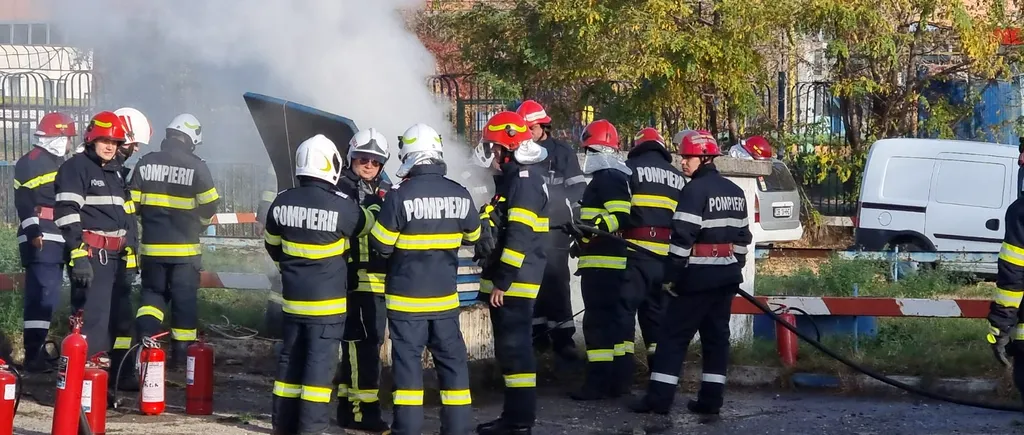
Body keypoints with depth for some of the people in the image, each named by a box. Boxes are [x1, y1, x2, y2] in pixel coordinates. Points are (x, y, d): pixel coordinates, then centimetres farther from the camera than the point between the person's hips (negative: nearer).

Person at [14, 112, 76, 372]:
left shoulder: (58, 163, 23)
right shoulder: (30, 162, -7)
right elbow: (24, 201, -16)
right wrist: (32, 231, -26)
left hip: (56, 240, 10)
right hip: (39, 239, -10)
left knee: (46, 295, 12)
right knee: (42, 295, -15)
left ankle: (38, 351, 18)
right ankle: (33, 356, -17)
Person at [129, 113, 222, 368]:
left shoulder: (146, 164, -1)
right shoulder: (197, 167, -10)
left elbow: (132, 203, 3)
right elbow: (209, 205, -6)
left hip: (152, 245, 3)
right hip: (185, 247, -2)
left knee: (153, 292, 16)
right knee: (184, 299, 7)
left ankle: (145, 334, -6)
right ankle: (181, 353, 11)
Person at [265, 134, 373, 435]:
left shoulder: (282, 203, -1)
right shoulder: (342, 206, -16)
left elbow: (272, 245, 14)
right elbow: (367, 225, 4)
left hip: (293, 298, 5)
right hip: (327, 301, -5)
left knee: (290, 358, 13)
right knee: (320, 363, -2)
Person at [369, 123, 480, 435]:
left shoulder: (400, 196, -17)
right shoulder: (459, 194, -4)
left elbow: (381, 245, -11)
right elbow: (473, 236, 12)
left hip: (407, 295, -4)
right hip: (445, 294, 4)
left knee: (407, 359, 2)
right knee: (451, 357, 11)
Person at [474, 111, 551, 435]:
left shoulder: (524, 178, -15)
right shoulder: (515, 176, 18)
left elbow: (520, 236, -21)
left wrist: (502, 281, -21)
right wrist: (496, 278, 23)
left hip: (515, 281, -11)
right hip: (508, 279, 11)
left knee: (514, 348, -8)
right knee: (509, 348, 15)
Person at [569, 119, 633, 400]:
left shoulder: (608, 178, -13)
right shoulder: (616, 177, 20)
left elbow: (621, 216, -24)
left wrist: (591, 229, -33)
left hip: (602, 263, -11)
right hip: (617, 262, 11)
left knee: (598, 321, -10)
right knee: (615, 319, 13)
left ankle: (598, 382, -11)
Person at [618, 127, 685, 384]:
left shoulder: (629, 169, 3)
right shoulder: (678, 177, 19)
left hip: (636, 251, -5)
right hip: (667, 255, 5)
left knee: (624, 309, -3)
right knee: (658, 312, 14)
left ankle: (621, 379, -9)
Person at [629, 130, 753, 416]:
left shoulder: (695, 190, -13)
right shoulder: (735, 192, 13)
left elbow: (683, 236, -17)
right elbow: (742, 236, 17)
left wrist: (672, 275, -13)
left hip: (698, 276, -8)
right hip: (727, 277, 8)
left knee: (674, 335, -3)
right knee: (716, 335, 11)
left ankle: (659, 397, -6)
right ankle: (711, 398, 10)